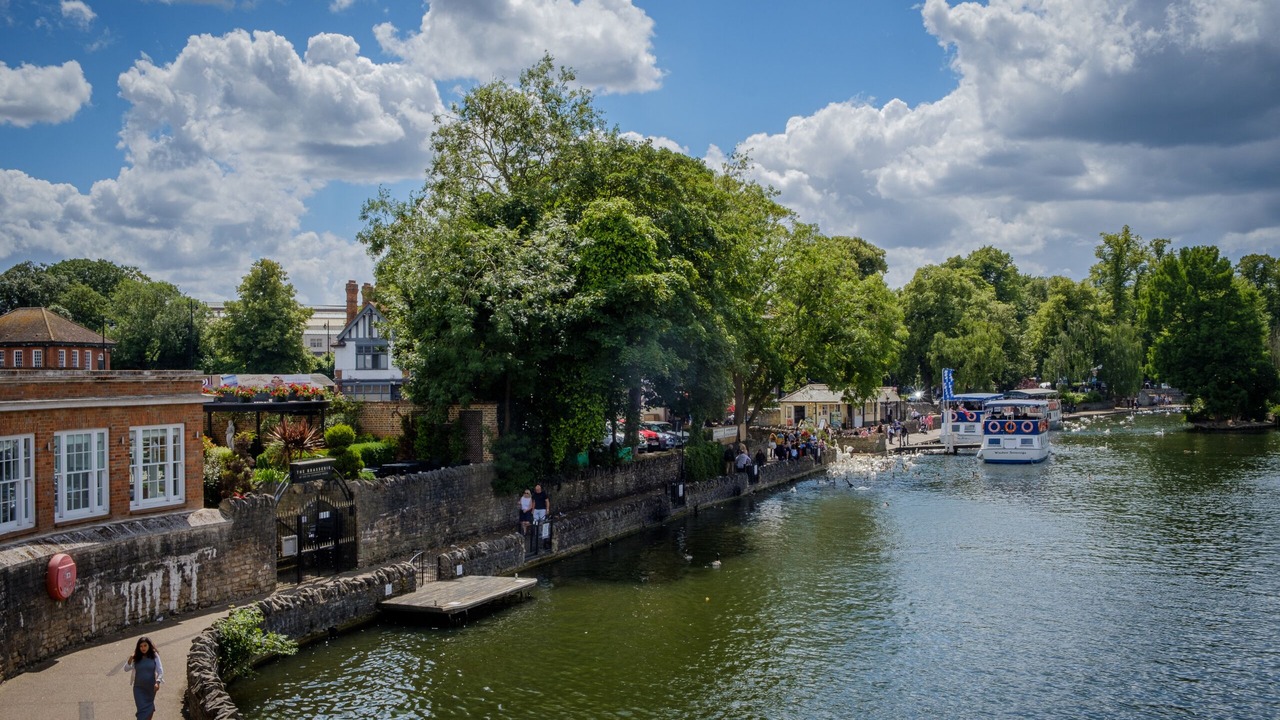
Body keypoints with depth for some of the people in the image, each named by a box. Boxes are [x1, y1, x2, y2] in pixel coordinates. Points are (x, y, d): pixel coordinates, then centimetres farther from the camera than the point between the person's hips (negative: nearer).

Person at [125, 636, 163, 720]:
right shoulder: (136, 658, -4)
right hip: (139, 688, 0)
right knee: (142, 708, -6)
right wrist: (130, 660, -24)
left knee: (149, 707, 17)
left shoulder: (154, 656, -7)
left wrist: (157, 682, -25)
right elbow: (126, 669, -6)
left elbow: (160, 670, -11)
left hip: (151, 687, 0)